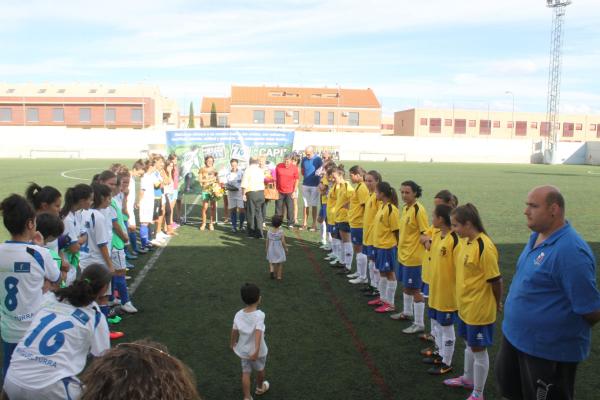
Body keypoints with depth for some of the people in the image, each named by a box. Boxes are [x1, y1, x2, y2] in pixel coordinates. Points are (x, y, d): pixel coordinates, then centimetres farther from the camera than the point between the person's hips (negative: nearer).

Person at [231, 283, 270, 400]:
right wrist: (256, 350, -40)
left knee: (246, 373, 16)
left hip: (243, 350, 3)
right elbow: (258, 333, -37)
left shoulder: (238, 314, -11)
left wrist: (233, 344, 18)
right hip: (257, 350, -3)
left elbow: (234, 331, 1)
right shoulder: (259, 315, -27)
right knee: (260, 369, 25)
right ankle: (260, 388, 49)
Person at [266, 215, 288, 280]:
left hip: (271, 249, 2)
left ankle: (272, 270, -8)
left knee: (271, 262, 18)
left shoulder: (269, 231, -7)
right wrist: (286, 249, 0)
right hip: (279, 249, -2)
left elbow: (267, 241, 0)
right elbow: (283, 241, -14)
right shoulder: (281, 232, -16)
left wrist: (267, 249, 13)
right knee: (280, 263, 13)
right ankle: (279, 276, 16)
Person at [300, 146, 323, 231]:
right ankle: (305, 223, 15)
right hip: (305, 185, 3)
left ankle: (314, 224, 9)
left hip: (315, 185, -3)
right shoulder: (304, 159, 2)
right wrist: (306, 176, 5)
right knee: (306, 205, 8)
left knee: (314, 205, 2)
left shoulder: (318, 159, -9)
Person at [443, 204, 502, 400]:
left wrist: (497, 304, -6)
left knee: (479, 350, 7)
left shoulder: (484, 247, -25)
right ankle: (468, 378, 45)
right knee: (469, 345, 25)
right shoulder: (464, 241, 1)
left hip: (479, 309, -8)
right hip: (465, 306, 8)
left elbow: (496, 280, -17)